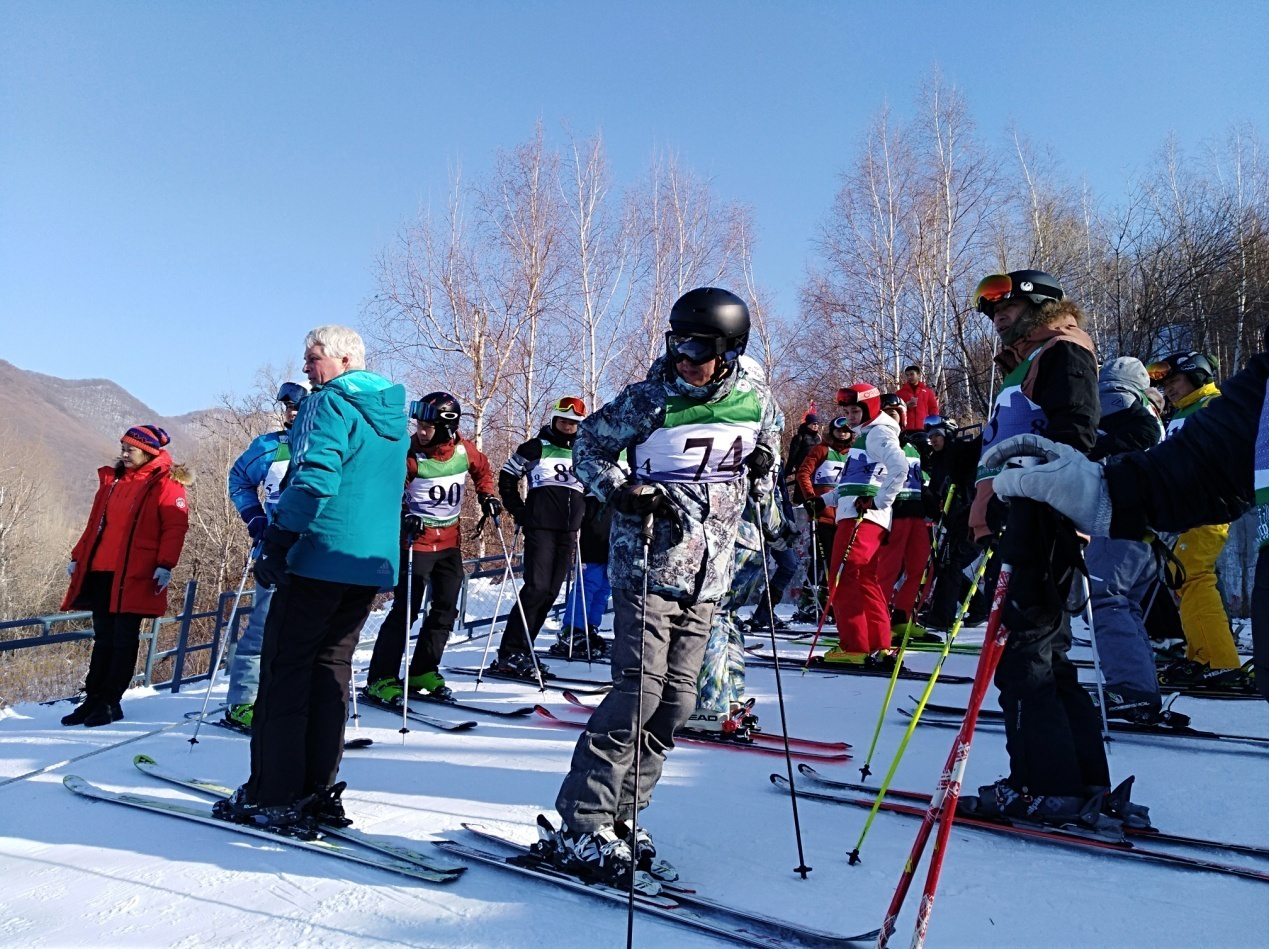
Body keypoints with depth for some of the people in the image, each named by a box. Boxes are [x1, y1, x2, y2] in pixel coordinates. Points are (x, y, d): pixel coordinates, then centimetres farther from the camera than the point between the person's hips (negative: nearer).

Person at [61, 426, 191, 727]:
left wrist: (165, 565, -19)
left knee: (124, 639, 1)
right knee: (103, 638, 11)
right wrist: (78, 557, 17)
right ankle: (92, 699, 19)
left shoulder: (165, 484, -3)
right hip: (100, 571, 6)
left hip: (134, 576, -6)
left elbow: (175, 527, -10)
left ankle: (110, 703, 8)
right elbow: (95, 523, 22)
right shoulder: (112, 480, 17)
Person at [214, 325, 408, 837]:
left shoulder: (328, 404, -7)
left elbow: (315, 479, -21)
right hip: (373, 566, 8)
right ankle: (318, 791, 15)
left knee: (285, 669, 1)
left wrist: (277, 539, -18)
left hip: (319, 558, -8)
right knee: (331, 668, 12)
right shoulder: (394, 414, 18)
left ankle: (274, 797, 5)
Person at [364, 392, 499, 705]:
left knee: (447, 608, 10)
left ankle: (422, 672, 23)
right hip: (417, 540, -5)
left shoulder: (464, 449, -3)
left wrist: (487, 495, 7)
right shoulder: (409, 454, -15)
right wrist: (404, 515, -25)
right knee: (406, 608, -7)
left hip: (450, 541, 6)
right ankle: (380, 678, 4)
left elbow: (481, 468, 18)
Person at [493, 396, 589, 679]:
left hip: (568, 532, 5)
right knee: (537, 587, -15)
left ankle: (521, 650, 13)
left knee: (551, 592, 4)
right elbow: (507, 478, 6)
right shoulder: (536, 447, 3)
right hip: (540, 527, -5)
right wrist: (519, 512, 0)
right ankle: (509, 654, -10)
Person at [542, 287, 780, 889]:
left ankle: (619, 815, 20)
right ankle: (580, 827, 0)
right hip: (647, 566, -4)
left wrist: (764, 465, 3)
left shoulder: (756, 400, 3)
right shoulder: (647, 400, -8)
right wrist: (620, 491, -16)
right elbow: (590, 446, 0)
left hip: (707, 575, 5)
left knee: (677, 699, 6)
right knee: (639, 691, -12)